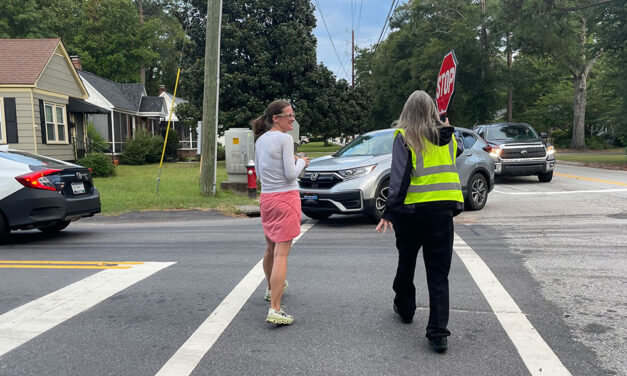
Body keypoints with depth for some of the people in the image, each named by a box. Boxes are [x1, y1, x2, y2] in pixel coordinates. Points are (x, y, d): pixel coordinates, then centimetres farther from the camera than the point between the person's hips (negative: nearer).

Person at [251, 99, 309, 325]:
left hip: (266, 198, 8)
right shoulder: (285, 139, -11)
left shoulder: (260, 140, 11)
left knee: (271, 248, 23)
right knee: (281, 253, -9)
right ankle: (275, 310, -12)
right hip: (286, 197, -8)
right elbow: (291, 174, -15)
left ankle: (272, 289, 43)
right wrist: (301, 162, 5)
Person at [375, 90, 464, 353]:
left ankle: (404, 308, 39)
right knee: (439, 273, 5)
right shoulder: (447, 136, 6)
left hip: (413, 209, -3)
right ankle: (438, 333, 3)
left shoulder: (404, 137, -6)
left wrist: (390, 212, -14)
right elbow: (459, 151, 30)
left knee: (406, 262, 19)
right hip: (443, 209, 3)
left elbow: (399, 177, -14)